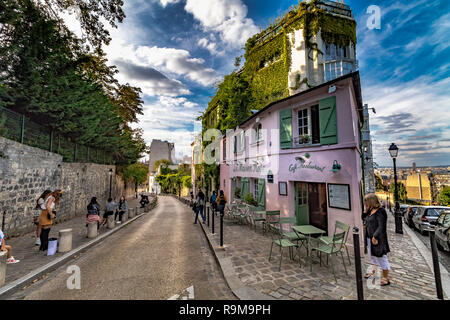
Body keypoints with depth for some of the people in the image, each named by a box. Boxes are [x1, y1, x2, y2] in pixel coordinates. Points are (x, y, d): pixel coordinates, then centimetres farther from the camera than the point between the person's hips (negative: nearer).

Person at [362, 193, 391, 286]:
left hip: (378, 239, -9)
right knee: (372, 256, 22)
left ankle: (386, 278, 19)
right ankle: (373, 272, 38)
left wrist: (375, 236, -23)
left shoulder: (380, 211, -19)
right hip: (370, 238, 9)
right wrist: (365, 211, 0)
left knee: (381, 257, 4)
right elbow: (364, 218, 15)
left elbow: (381, 227, -22)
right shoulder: (371, 210, 6)